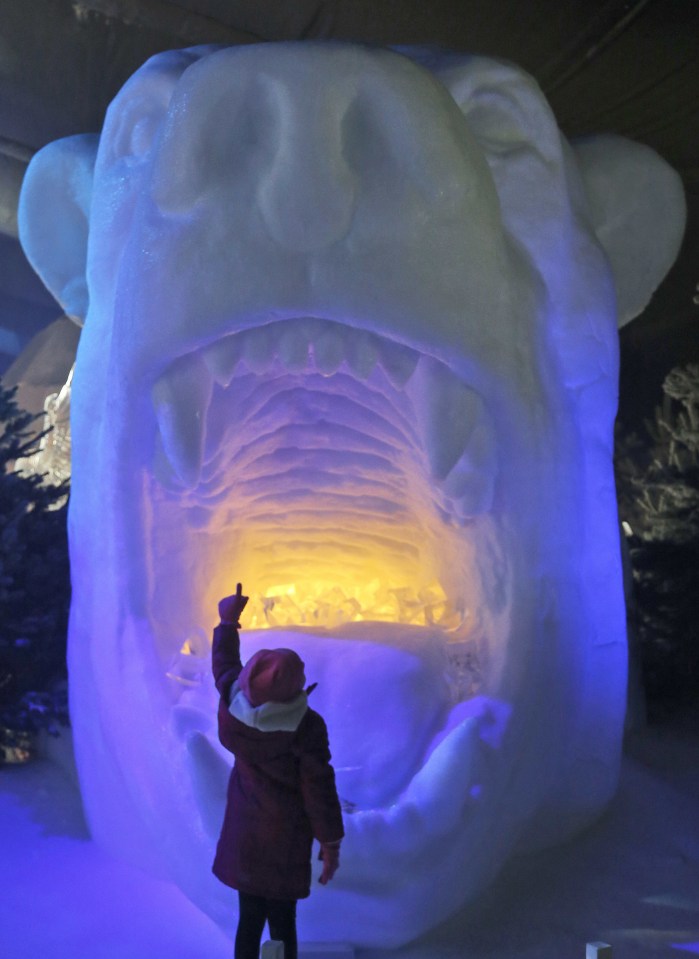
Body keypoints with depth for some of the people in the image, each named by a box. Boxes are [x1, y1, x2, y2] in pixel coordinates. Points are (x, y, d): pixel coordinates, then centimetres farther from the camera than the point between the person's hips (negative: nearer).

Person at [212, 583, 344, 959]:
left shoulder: (234, 701, -13)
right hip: (284, 836, -5)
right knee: (281, 924, 9)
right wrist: (330, 842, -4)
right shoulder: (305, 727, -26)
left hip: (243, 831, 5)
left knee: (249, 919, 17)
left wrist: (228, 621, 24)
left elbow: (224, 664, 9)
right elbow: (319, 788, -18)